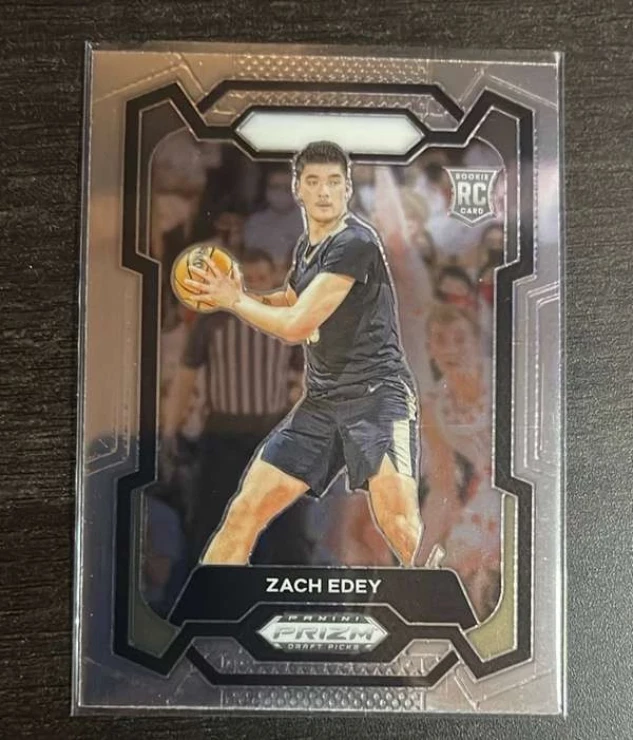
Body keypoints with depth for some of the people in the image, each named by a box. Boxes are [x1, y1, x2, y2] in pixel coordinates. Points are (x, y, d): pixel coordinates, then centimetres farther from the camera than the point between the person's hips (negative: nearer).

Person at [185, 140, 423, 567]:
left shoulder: (355, 242, -14)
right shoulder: (306, 246, 12)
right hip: (321, 401, 7)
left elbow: (296, 326, -17)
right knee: (245, 511, 5)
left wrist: (234, 300, -2)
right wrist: (241, 295, 12)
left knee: (399, 523, -24)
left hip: (377, 393, -7)